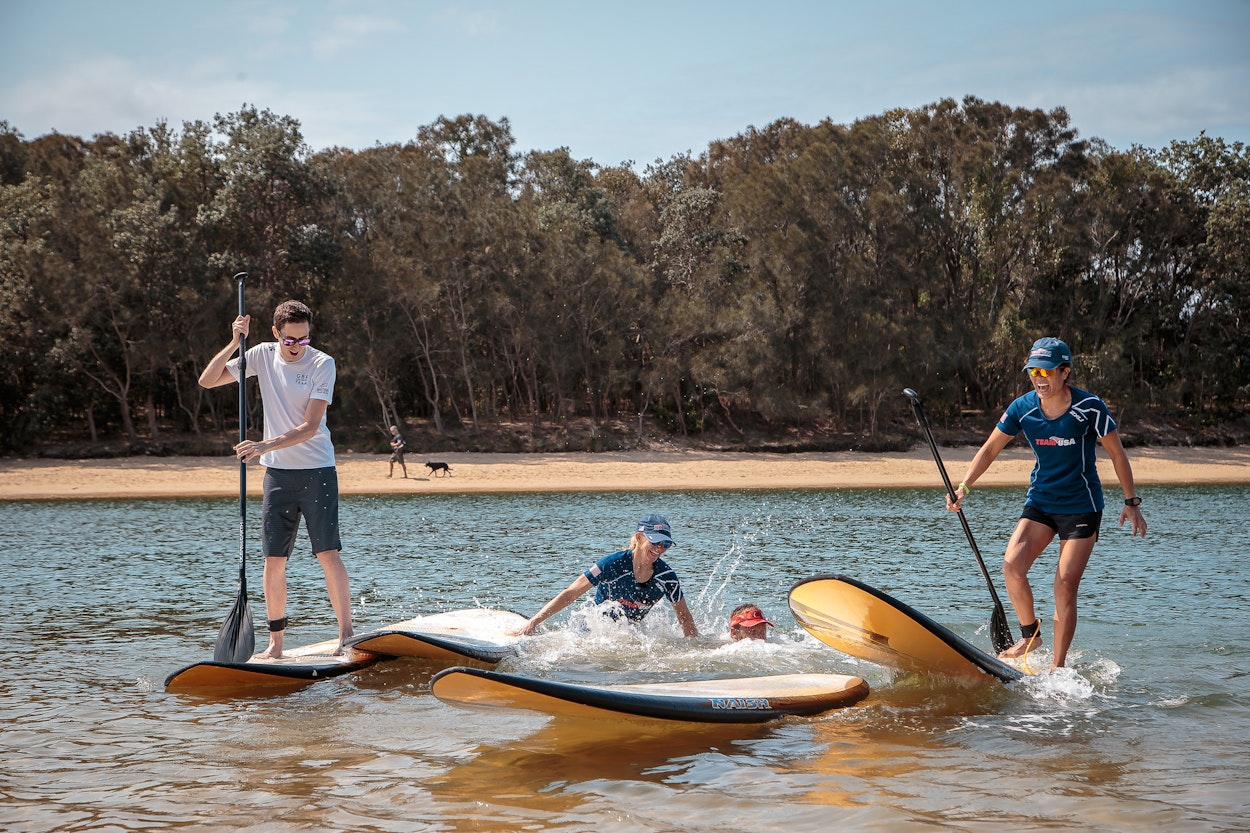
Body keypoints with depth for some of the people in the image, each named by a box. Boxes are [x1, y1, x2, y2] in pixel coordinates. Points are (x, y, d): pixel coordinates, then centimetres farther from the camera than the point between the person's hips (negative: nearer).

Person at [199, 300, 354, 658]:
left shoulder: (322, 364, -11)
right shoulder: (263, 356, 2)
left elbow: (310, 427, -17)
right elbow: (207, 381, 1)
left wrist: (264, 446, -27)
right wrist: (234, 343, -12)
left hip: (317, 470, -4)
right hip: (277, 471, 4)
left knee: (328, 553, -9)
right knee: (274, 559, 2)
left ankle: (346, 634, -5)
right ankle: (275, 643, 8)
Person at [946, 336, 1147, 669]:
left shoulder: (1089, 407, -15)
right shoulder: (1022, 408, -6)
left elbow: (1117, 454, -4)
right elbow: (989, 449, 1)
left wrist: (1131, 502, -2)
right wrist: (964, 487, -11)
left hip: (1082, 507, -3)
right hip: (1039, 503, 4)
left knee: (1065, 585, -9)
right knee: (1012, 564, -17)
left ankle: (1058, 665, 0)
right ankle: (1030, 635, 5)